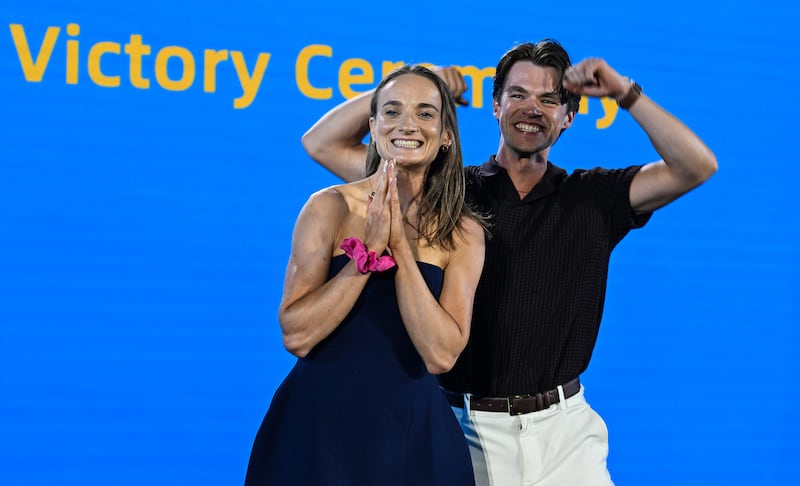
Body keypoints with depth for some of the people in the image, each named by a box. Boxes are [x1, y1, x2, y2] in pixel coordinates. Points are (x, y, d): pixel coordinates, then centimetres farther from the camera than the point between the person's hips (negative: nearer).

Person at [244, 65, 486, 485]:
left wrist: (401, 246, -17)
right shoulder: (331, 206, -5)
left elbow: (441, 354, -12)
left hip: (412, 431, 2)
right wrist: (370, 246, -17)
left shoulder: (463, 231, -1)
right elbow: (296, 335, -12)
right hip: (317, 425, -1)